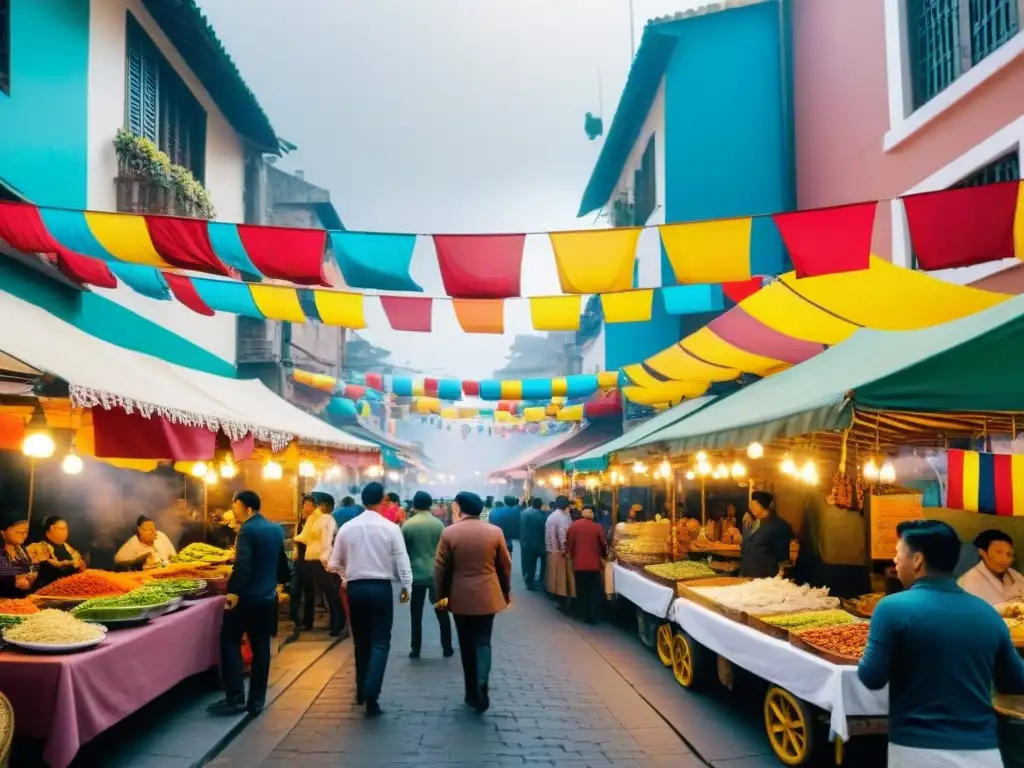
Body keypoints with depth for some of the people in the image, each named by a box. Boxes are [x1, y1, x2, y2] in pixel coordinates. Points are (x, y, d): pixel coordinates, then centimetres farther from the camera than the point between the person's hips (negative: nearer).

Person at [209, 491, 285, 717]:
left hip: (246, 596, -7)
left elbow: (242, 564, -25)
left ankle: (235, 699, 0)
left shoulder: (247, 530, -15)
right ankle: (256, 701, 12)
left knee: (230, 643, 5)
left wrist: (233, 591, -23)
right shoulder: (277, 529, 9)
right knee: (261, 648, 9)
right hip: (268, 596, 7)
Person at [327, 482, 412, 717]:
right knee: (380, 643, 1)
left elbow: (334, 563, 6)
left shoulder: (347, 528, 0)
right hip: (380, 588, -3)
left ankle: (361, 691, 27)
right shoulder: (390, 528, -8)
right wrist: (406, 586, 5)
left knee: (361, 642, 17)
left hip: (355, 588, 3)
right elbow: (402, 561, -8)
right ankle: (371, 694, -12)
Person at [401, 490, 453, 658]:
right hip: (437, 574, 1)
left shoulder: (407, 525, -5)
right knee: (442, 612, 10)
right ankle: (447, 648, 15)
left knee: (416, 613, 7)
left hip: (416, 574, -1)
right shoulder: (439, 524, -2)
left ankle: (415, 649, 9)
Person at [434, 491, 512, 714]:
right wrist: (506, 591, 17)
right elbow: (505, 565, 4)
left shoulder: (449, 532, -7)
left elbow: (440, 568, -4)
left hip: (460, 597, 0)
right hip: (487, 596, 0)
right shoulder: (495, 532, -4)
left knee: (467, 645, 12)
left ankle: (472, 692, 18)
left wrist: (441, 594, 8)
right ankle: (481, 689, -12)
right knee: (483, 642, 6)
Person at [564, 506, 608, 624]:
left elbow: (568, 544, 2)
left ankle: (585, 616, 16)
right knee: (596, 591, 10)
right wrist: (605, 556, 20)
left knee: (582, 592, 12)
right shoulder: (597, 527, -8)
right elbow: (603, 545, 0)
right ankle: (593, 617, 4)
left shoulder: (573, 526, -4)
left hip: (578, 564, 2)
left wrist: (569, 554, 21)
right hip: (594, 564, -1)